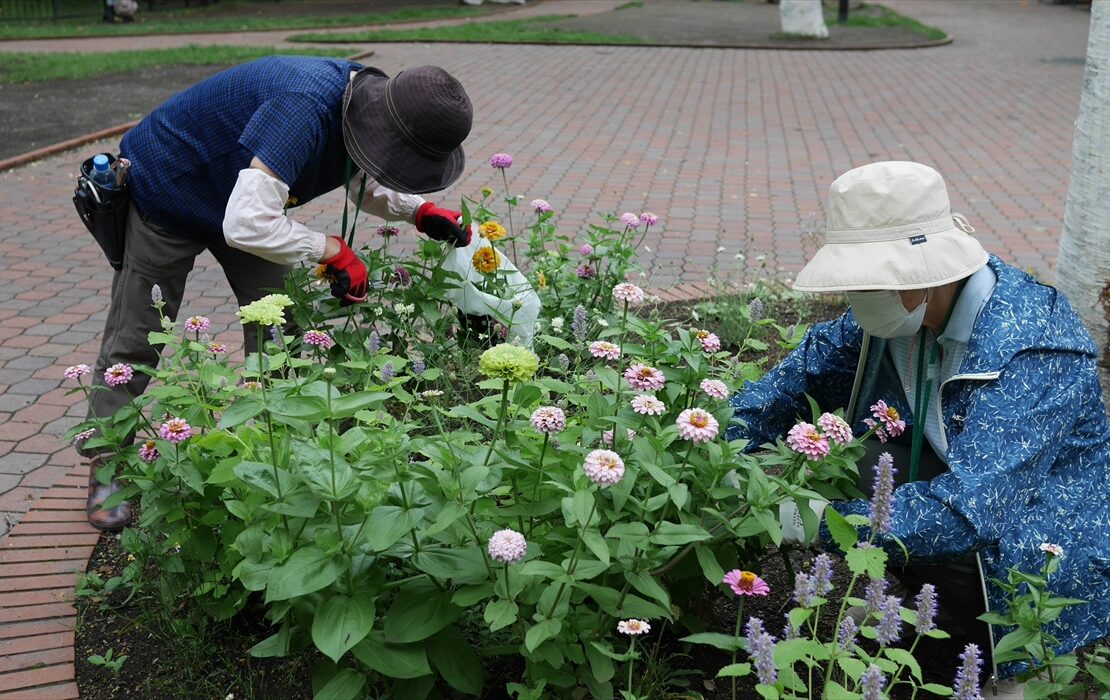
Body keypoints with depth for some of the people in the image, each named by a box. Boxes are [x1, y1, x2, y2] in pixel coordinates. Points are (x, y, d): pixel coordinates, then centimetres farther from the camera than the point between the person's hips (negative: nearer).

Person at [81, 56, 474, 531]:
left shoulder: (366, 103, -15)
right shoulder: (306, 109, -43)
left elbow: (366, 183, 8)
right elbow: (247, 224, -48)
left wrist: (420, 212, -11)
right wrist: (333, 252, -36)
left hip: (239, 200, 8)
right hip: (164, 191, -7)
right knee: (135, 341, 4)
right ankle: (105, 468, 20)